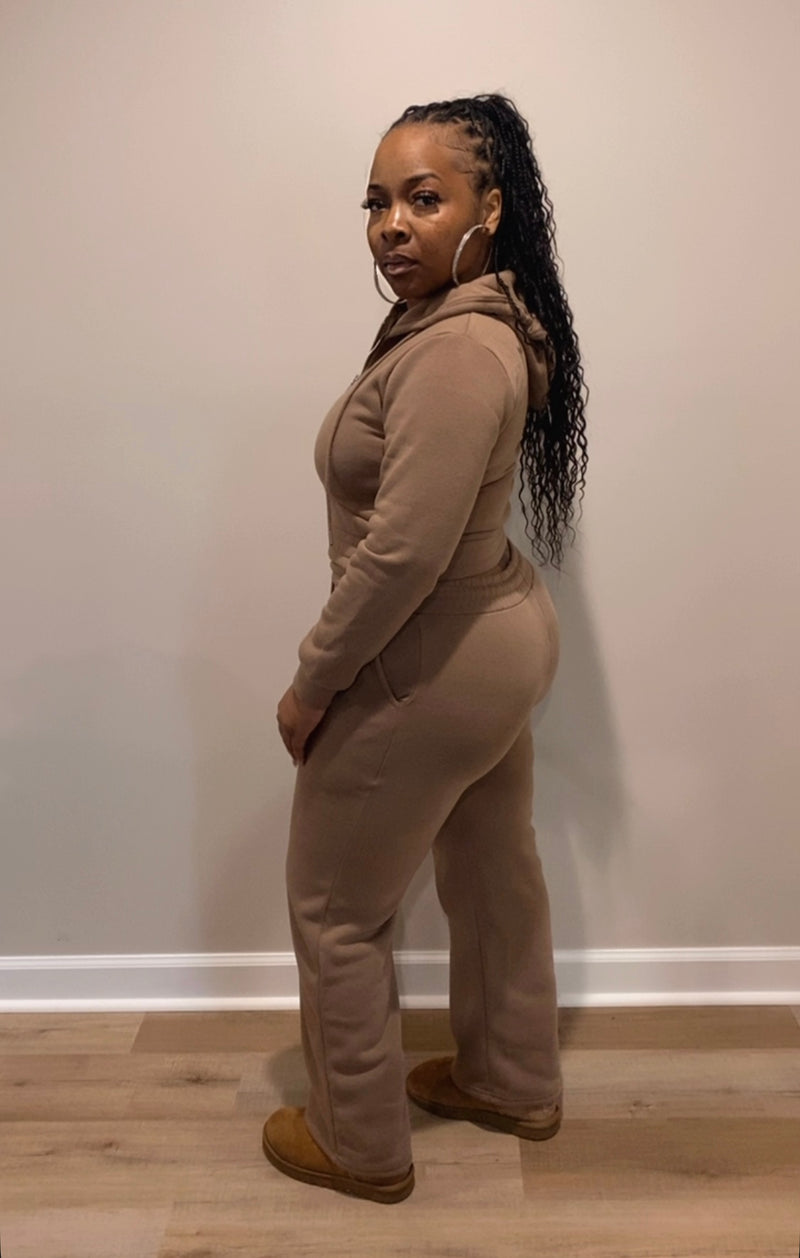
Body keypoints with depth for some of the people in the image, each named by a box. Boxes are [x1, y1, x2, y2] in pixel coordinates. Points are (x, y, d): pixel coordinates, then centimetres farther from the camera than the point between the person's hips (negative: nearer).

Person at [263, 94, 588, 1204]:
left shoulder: (455, 353, -26)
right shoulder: (488, 321, 6)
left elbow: (401, 553, -29)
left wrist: (311, 684, -16)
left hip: (434, 673, -10)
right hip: (502, 634, 10)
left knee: (334, 910, 9)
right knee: (495, 875, 24)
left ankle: (360, 1145, 30)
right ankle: (513, 1083, 46)